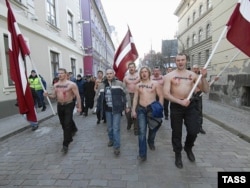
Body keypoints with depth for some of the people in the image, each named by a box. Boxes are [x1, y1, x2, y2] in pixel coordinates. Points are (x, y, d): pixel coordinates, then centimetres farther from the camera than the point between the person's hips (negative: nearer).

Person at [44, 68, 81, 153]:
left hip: (69, 105, -6)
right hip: (59, 106, 6)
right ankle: (70, 134, 42)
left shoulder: (71, 84, -11)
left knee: (67, 124, -7)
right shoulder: (55, 85, 6)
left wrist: (79, 106, -14)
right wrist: (48, 95, -11)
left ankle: (65, 144, -2)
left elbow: (77, 95, -11)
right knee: (63, 123, 16)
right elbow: (54, 96, 11)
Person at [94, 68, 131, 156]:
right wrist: (98, 106, 12)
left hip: (117, 109, -3)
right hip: (107, 109, 4)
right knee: (109, 127, 16)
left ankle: (117, 147, 8)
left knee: (116, 128, -4)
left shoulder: (119, 83, -4)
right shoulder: (102, 85, 5)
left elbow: (126, 94, 0)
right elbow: (97, 96, 16)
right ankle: (111, 140, 41)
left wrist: (127, 106, -1)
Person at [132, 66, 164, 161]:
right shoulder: (138, 85, 7)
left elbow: (161, 96, -3)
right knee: (142, 131, -5)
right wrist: (133, 110, 2)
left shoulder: (155, 83, -1)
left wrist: (160, 109, -9)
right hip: (141, 109, 1)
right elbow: (135, 98, 8)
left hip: (152, 108, -1)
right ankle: (142, 154, 0)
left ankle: (151, 141, 48)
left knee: (153, 127, 17)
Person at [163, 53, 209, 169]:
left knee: (194, 131, -1)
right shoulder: (169, 76, -4)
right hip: (176, 106, -2)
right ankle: (178, 155, 31)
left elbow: (206, 90, 4)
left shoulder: (192, 75, 5)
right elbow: (166, 94, -13)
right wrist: (180, 101, -21)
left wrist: (203, 78, -12)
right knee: (177, 132, 9)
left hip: (190, 105, 2)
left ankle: (188, 148, 34)